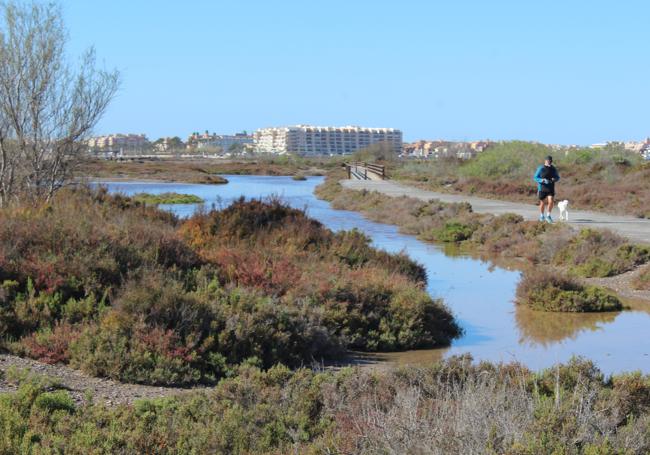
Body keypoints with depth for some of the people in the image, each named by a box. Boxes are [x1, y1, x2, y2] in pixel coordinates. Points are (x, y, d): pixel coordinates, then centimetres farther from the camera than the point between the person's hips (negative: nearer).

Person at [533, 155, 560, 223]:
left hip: (550, 189, 2)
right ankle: (542, 216, 28)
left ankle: (548, 216, 1)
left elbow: (557, 177, 13)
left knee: (550, 202, -13)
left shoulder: (553, 169, 3)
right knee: (542, 203, 8)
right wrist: (542, 180, -22)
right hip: (542, 188, -2)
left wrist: (554, 179, -10)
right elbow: (535, 178, -5)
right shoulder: (541, 168, -7)